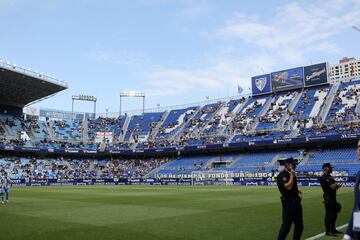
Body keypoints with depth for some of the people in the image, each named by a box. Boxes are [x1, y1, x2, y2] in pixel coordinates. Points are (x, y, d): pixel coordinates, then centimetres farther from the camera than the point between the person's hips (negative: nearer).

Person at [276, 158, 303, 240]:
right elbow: (288, 187, -25)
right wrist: (292, 175, -17)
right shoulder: (282, 175, -14)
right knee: (286, 225, -7)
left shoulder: (291, 174, 14)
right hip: (288, 203, -9)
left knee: (299, 225, 14)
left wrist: (298, 192, 7)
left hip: (296, 202, 9)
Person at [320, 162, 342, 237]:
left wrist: (335, 185, -6)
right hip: (328, 198, -10)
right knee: (329, 214, -5)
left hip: (333, 197, 10)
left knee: (334, 214, 17)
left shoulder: (330, 177, 17)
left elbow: (335, 186, 16)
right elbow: (333, 186, -20)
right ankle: (328, 231, 2)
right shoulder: (324, 177, -15)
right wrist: (337, 185, 0)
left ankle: (333, 229, 29)